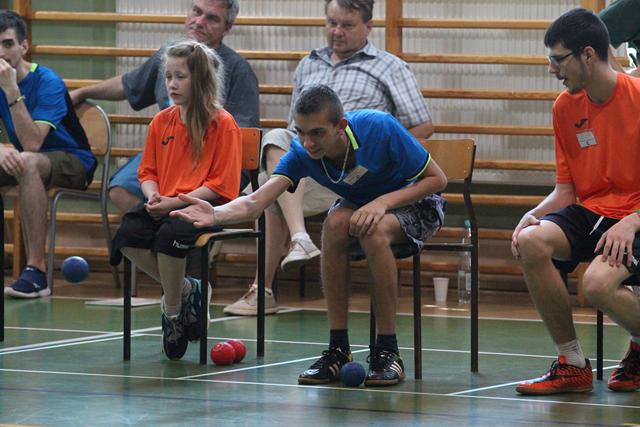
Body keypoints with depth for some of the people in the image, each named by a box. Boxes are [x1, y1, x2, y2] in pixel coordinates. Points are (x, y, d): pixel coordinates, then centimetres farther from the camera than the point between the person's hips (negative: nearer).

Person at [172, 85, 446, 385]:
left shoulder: (380, 128, -31)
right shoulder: (302, 153, -21)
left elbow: (437, 179, -20)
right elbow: (255, 202, -31)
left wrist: (383, 202, -34)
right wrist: (216, 215, -53)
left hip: (416, 202, -4)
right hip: (361, 203, 4)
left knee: (375, 230, -36)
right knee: (335, 223, -31)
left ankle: (387, 350, -25)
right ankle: (338, 350, -22)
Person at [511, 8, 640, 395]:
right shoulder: (565, 107, 8)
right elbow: (566, 190, 13)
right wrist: (534, 215, -7)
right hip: (590, 212, 6)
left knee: (598, 282, -34)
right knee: (532, 241, -25)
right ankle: (573, 365, -11)